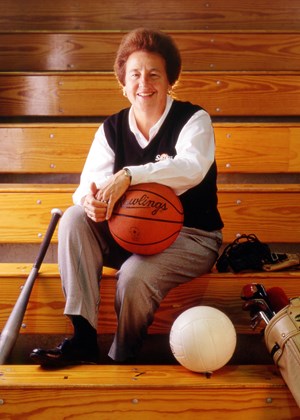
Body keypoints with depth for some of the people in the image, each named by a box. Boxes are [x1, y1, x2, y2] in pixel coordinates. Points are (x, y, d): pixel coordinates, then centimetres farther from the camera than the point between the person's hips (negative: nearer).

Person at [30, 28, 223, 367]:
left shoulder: (193, 119, -8)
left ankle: (122, 360, -3)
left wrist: (128, 175, -41)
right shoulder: (112, 129, 5)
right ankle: (83, 339, -21)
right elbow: (87, 185, -4)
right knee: (74, 219, -19)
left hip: (191, 236, -5)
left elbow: (191, 168, -29)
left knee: (134, 276, -33)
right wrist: (90, 201, -30)